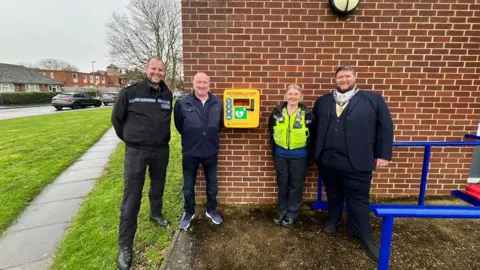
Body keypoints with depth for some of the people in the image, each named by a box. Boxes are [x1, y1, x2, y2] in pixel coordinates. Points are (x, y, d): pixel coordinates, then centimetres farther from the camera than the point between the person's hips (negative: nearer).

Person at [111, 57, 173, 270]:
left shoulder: (167, 95, 2)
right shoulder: (130, 92, -9)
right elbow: (116, 118, 2)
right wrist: (129, 139, 8)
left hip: (161, 150, 4)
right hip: (136, 151, -4)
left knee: (158, 186, 21)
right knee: (131, 198, -1)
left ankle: (156, 214, 49)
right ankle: (125, 246, 13)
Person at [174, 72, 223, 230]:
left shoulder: (218, 103, -2)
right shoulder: (182, 103, -11)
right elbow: (179, 126, 2)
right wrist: (190, 138, 9)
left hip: (211, 152, 2)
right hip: (190, 152, -2)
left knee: (212, 184, 16)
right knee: (188, 186, 13)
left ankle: (211, 210, 39)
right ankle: (189, 213, 36)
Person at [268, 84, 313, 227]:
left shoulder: (307, 113, -7)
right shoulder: (278, 111, -2)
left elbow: (311, 136, 0)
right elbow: (272, 132, 6)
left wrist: (310, 155, 0)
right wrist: (273, 152, 6)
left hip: (299, 156, -2)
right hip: (280, 155, 2)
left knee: (296, 185, 11)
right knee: (282, 184, 14)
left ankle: (292, 214, 28)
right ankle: (281, 211, 32)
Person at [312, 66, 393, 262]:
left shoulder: (373, 99, 1)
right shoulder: (322, 101, 9)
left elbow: (385, 127, 0)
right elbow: (314, 127, 11)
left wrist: (383, 155, -4)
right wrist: (315, 153, 10)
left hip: (356, 162, -3)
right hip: (326, 160, 3)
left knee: (358, 200, 7)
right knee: (332, 194, 19)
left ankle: (365, 237, 24)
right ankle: (333, 219, 42)